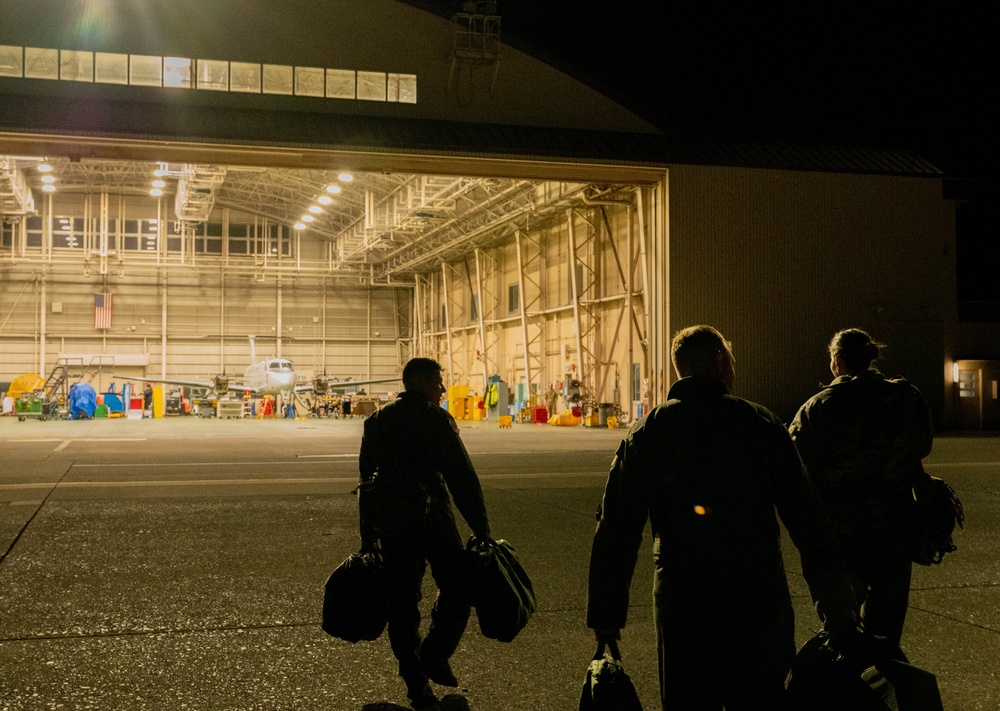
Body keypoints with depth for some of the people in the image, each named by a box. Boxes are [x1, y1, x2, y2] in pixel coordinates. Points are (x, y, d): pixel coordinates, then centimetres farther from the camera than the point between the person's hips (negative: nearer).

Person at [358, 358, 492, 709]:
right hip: (430, 516, -6)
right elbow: (463, 478, -12)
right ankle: (434, 654, -2)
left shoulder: (377, 421, 13)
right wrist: (481, 529, -9)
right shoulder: (435, 419, -7)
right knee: (457, 585, 9)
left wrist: (368, 538, 18)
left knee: (402, 600, 11)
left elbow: (367, 479, 14)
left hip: (388, 521, 6)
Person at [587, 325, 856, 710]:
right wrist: (837, 608, 1)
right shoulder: (762, 425, -2)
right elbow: (807, 520, -4)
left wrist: (605, 615, 5)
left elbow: (616, 531, 0)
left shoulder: (645, 434, 2)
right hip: (759, 607, -1)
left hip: (680, 610, 1)